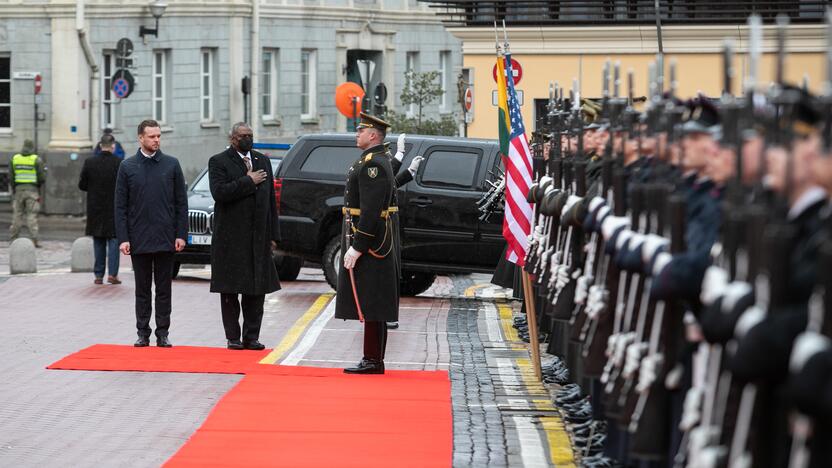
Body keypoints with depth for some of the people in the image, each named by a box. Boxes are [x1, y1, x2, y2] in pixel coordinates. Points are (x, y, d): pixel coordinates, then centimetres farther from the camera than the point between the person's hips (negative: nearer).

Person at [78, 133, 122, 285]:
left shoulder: (89, 163, -4)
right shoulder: (119, 163, -11)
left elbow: (82, 185, 0)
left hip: (95, 208, 2)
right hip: (114, 208, -2)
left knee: (98, 242, 10)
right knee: (114, 240, 4)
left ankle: (98, 275, 10)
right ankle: (112, 273, -5)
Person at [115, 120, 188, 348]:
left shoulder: (171, 164, 4)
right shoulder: (127, 166, 3)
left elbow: (181, 202, 4)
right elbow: (120, 206, 2)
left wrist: (181, 234, -3)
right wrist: (123, 238, -5)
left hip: (165, 239, 0)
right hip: (139, 239, 0)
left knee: (163, 289, 4)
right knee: (142, 290, 6)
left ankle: (162, 334, 8)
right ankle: (143, 333, 12)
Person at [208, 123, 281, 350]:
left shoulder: (263, 161, 14)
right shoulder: (219, 162, -1)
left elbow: (271, 200, 14)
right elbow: (219, 192, -18)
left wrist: (273, 235, 10)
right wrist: (248, 182, -13)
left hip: (258, 238, 4)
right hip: (230, 239, -4)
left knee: (257, 289, 3)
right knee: (230, 290, 1)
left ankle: (252, 336, 9)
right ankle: (233, 337, 6)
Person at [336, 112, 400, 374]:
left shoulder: (373, 164, -17)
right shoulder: (381, 160, 17)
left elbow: (370, 211, -23)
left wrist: (357, 248, -23)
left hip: (369, 243, -11)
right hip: (378, 243, 11)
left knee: (370, 304, -8)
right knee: (374, 305, 11)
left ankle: (373, 362, -7)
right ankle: (374, 360, 15)